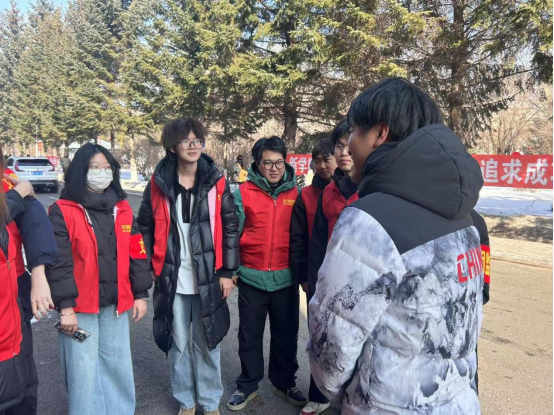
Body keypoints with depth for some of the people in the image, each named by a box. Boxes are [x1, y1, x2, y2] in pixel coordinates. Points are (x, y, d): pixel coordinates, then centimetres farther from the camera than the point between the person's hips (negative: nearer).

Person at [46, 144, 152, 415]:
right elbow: (58, 262, -11)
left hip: (116, 304, 4)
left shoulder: (122, 209, 6)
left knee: (118, 367, 15)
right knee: (84, 372, 5)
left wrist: (140, 294, 6)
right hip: (80, 306, -4)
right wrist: (65, 307, -13)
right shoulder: (62, 211, -8)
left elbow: (136, 253, 7)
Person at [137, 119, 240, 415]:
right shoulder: (158, 184, -1)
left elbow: (231, 228, -1)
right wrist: (150, 268, 2)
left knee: (207, 343, 11)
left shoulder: (216, 183, -2)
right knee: (178, 343, 14)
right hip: (171, 280, 1)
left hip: (208, 279, 0)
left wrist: (227, 272, -3)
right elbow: (146, 227, 6)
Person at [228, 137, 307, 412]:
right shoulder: (243, 192, -5)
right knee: (250, 335, 14)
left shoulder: (296, 192, 1)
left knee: (286, 334, 16)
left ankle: (284, 383, 36)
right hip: (252, 278, -1)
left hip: (286, 278, 2)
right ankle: (247, 385, 33)